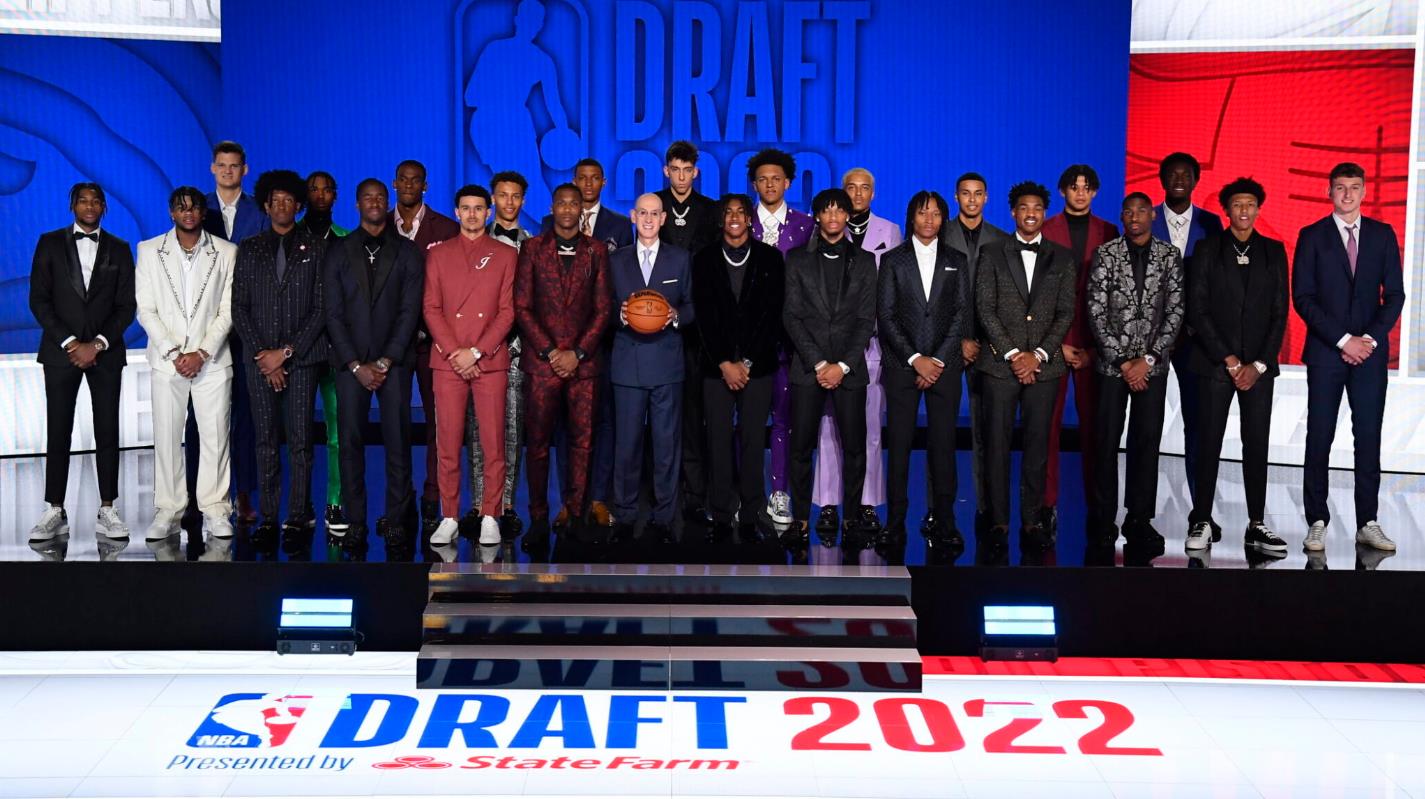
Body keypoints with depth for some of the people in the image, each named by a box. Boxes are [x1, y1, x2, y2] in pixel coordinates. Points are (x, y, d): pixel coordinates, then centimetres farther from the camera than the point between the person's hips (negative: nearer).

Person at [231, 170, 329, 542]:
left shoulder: (315, 248, 5)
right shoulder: (249, 249, 11)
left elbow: (321, 308, -1)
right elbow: (239, 307, 7)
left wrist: (286, 352, -8)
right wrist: (262, 354, -4)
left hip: (302, 359, -2)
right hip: (261, 358, 2)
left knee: (300, 441, -3)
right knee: (266, 442, 3)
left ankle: (298, 518, 1)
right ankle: (268, 518, 6)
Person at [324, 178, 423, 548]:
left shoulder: (406, 252, 8)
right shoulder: (338, 251, 9)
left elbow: (410, 311, 1)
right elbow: (333, 313, 4)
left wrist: (386, 361, -7)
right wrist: (356, 365, -5)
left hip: (394, 361, -1)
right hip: (350, 361, 1)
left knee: (397, 441, -4)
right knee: (350, 441, -3)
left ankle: (396, 518, 2)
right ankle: (355, 521, 1)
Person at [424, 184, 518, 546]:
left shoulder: (505, 254, 9)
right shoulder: (438, 254, 12)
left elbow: (508, 310, 1)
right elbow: (431, 308, 5)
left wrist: (476, 352, -8)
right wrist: (454, 352, -7)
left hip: (490, 361, -1)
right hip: (447, 362, 1)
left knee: (493, 443, -2)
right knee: (448, 444, 0)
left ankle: (490, 518, 5)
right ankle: (449, 518, 6)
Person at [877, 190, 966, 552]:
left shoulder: (956, 261, 13)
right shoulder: (893, 260, 8)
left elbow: (961, 314, 6)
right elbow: (885, 316, 1)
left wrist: (938, 360, -5)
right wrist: (915, 359, -7)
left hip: (944, 366, 1)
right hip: (902, 367, -1)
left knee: (943, 445, -2)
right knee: (899, 445, -1)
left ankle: (944, 523, 1)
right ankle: (895, 522, 2)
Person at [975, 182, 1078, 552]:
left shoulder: (1063, 258, 11)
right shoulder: (992, 254, 7)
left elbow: (1066, 312, 5)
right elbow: (985, 308, 0)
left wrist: (1038, 354, -7)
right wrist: (1012, 353, -8)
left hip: (1044, 364, 1)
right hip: (1000, 362, -1)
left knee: (1038, 443, 1)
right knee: (997, 442, -2)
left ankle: (1032, 520, 6)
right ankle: (998, 520, 4)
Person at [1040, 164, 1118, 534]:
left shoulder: (1109, 233, 10)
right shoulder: (1044, 231, 6)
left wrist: (1096, 346, -3)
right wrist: (1056, 343, -6)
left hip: (1094, 342, 1)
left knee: (1094, 421, 0)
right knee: (1048, 421, -3)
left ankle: (1097, 502, 6)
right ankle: (1047, 503, 2)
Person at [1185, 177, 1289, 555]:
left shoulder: (1274, 251, 10)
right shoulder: (1208, 250, 4)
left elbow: (1279, 313, 6)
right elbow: (1197, 310, -2)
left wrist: (1259, 364, -4)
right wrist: (1229, 361, -8)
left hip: (1259, 365, 2)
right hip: (1215, 363, -2)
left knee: (1257, 445, 2)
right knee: (1208, 443, -3)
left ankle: (1256, 525, 5)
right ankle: (1201, 523, 1)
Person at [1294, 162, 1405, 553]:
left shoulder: (1383, 235, 10)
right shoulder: (1312, 237, 3)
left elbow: (1395, 294, 7)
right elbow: (1303, 297, -4)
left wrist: (1371, 338, -7)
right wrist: (1343, 340, -10)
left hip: (1370, 351, 2)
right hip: (1325, 352, -2)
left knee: (1369, 437, 1)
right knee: (1319, 438, -1)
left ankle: (1367, 523, 6)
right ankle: (1317, 523, 4)